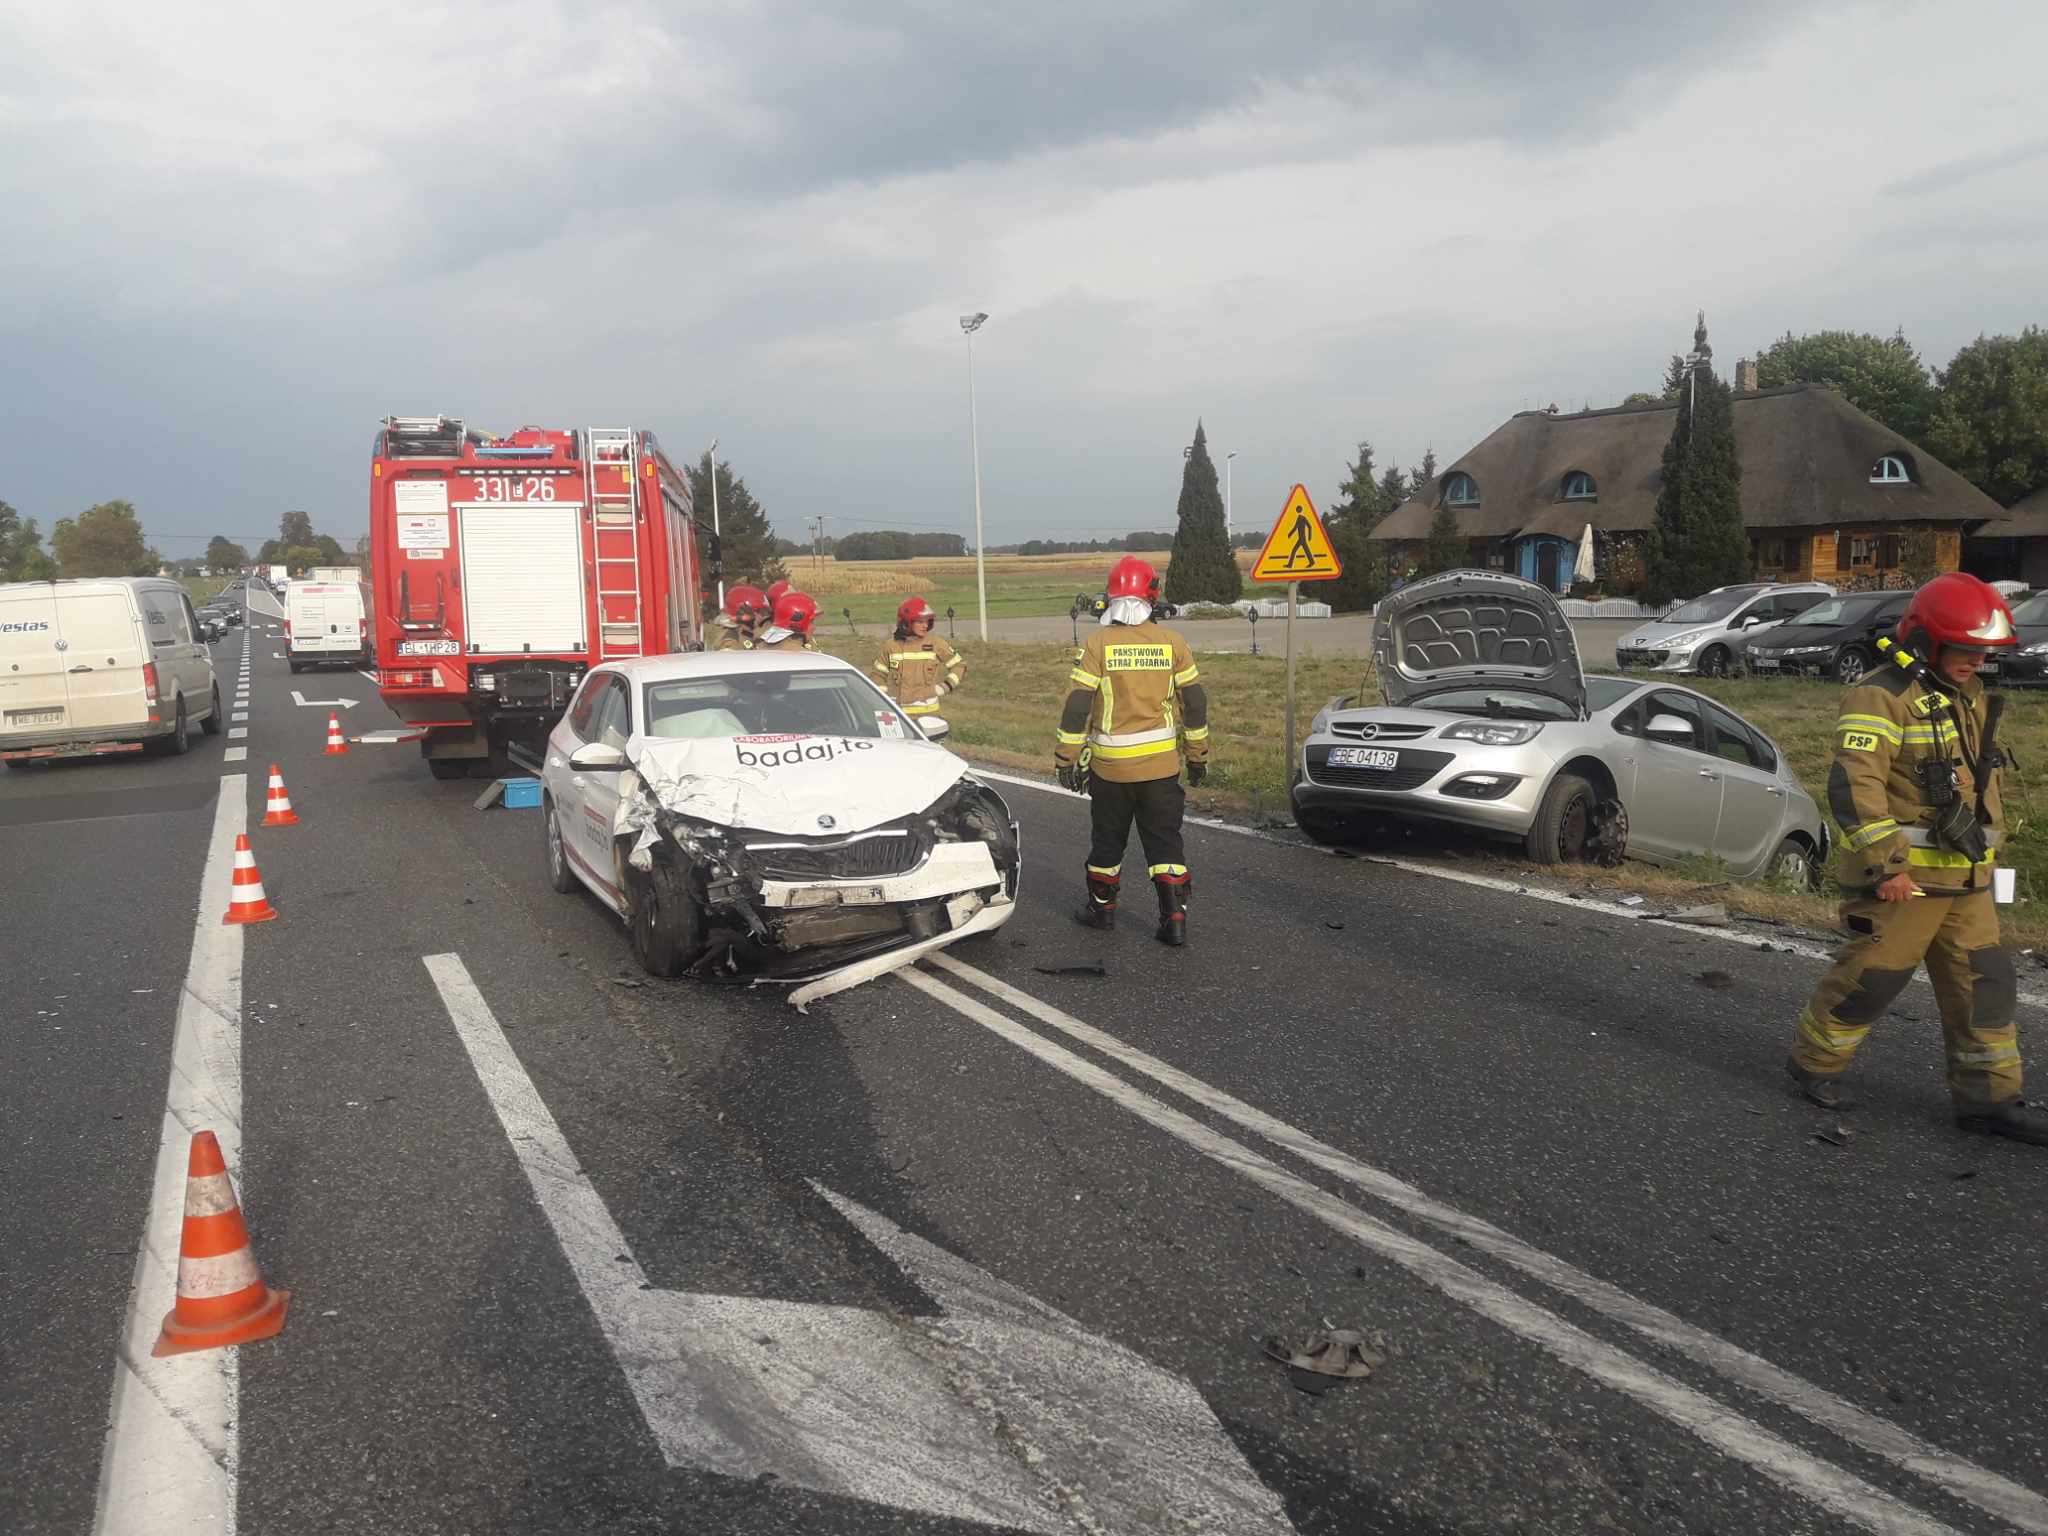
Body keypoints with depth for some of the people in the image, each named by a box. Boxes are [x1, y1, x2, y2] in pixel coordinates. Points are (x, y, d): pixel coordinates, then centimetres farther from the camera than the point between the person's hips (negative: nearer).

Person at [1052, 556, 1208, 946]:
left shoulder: (1099, 642, -9)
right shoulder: (1172, 642, -1)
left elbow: (1077, 706, -10)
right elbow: (1195, 703, 4)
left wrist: (1066, 759, -3)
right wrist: (1199, 755, 15)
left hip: (1110, 766, -2)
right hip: (1161, 764, 2)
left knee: (1108, 840, 14)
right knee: (1164, 841, 7)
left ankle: (1102, 907, 27)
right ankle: (1175, 918, 1)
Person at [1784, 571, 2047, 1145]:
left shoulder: (1968, 699, 15)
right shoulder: (1880, 697, -16)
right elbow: (1854, 784, -24)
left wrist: (1988, 849, 26)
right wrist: (1887, 862, -27)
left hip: (1965, 879, 9)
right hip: (1901, 877, -9)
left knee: (1983, 982, 10)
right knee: (1871, 976, -1)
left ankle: (1988, 1098, 18)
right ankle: (1814, 1064, 19)